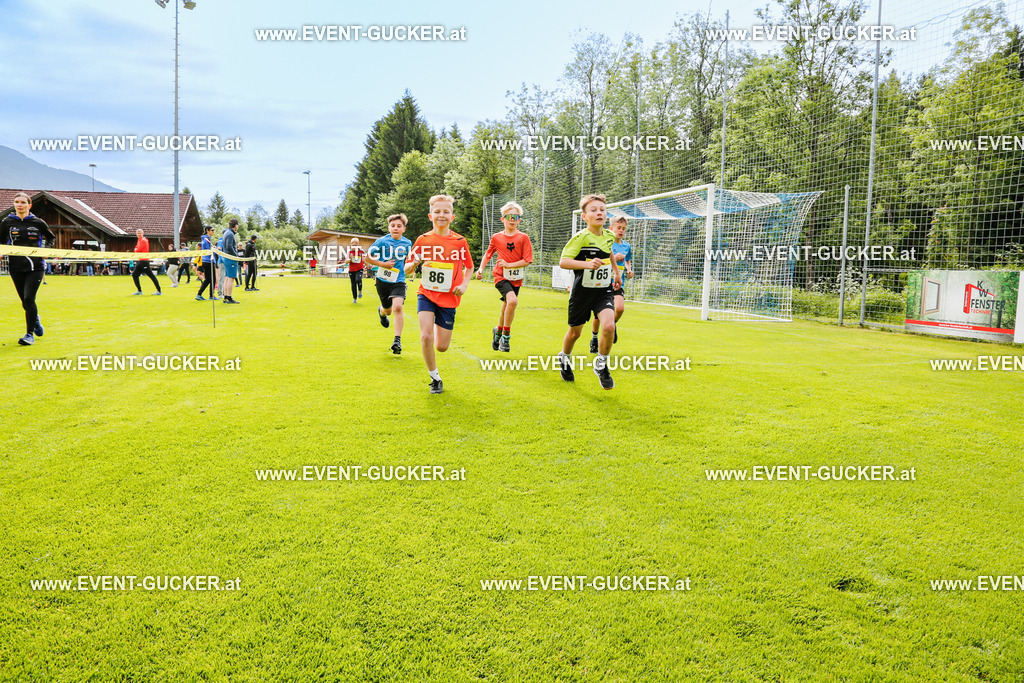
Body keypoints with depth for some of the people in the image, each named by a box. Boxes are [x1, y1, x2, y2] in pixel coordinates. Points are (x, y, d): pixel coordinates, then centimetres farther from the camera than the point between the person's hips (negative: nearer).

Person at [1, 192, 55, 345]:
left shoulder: (38, 222, 1)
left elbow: (51, 237, 16)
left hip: (35, 268, -2)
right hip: (16, 268, 2)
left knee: (29, 299, -13)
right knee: (25, 302, 10)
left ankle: (30, 334, -5)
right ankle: (36, 320, 41)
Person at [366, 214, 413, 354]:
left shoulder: (407, 243, 1)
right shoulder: (382, 241, -9)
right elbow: (368, 257, -4)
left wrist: (407, 268, 3)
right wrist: (383, 264, -16)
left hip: (398, 281, 0)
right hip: (383, 280, 0)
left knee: (398, 307, -22)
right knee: (388, 310, 15)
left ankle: (397, 340, -17)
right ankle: (381, 311, 56)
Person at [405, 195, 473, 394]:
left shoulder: (459, 241, -2)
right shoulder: (423, 240, -2)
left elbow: (469, 267, 12)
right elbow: (407, 270, 3)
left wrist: (464, 285, -6)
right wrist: (414, 264, -20)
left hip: (449, 298, 1)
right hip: (427, 295, 0)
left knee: (441, 347, 2)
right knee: (425, 337, -20)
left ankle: (439, 327, 40)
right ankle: (435, 379, 0)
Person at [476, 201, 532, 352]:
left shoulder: (523, 237, -3)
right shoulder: (496, 237, 1)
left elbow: (527, 261, -9)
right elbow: (488, 254, 15)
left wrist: (508, 265, -19)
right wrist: (481, 269, 2)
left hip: (515, 278, 2)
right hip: (501, 277, -2)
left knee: (506, 309, 12)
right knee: (513, 301, -26)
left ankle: (498, 332, 41)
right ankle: (506, 336, -12)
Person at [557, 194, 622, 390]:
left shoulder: (609, 235, 2)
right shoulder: (580, 237, -16)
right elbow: (563, 261, -24)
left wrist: (616, 271, 28)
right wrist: (587, 264, -36)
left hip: (604, 291, 3)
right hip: (582, 291, -3)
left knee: (609, 325, -20)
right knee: (575, 332, 12)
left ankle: (601, 364, 3)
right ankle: (564, 357, 45)